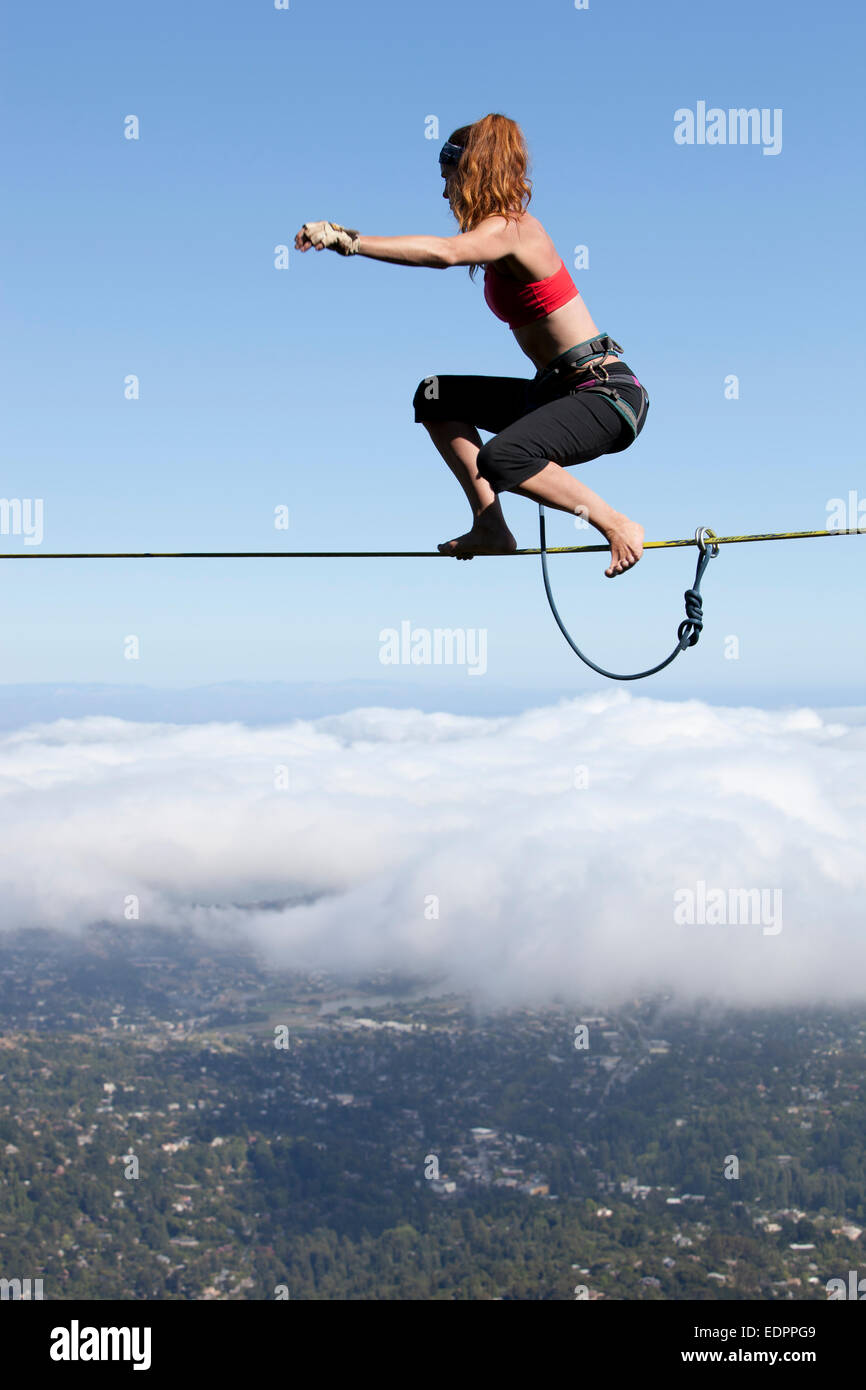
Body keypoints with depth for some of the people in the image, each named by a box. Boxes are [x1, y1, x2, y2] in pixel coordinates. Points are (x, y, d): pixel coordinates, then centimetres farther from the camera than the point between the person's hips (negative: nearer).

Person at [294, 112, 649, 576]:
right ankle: (490, 526, 6)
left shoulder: (505, 229, -17)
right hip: (558, 389, 10)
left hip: (608, 396, -10)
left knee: (500, 459, -34)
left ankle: (618, 526, -16)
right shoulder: (510, 226, 14)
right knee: (437, 397, 14)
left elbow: (443, 252, -38)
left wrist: (349, 242, -41)